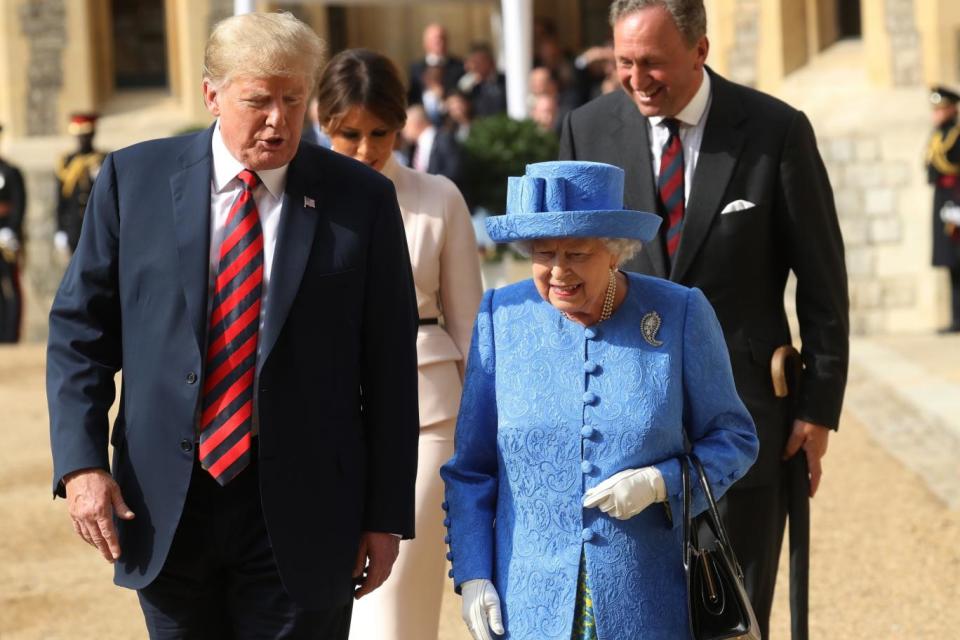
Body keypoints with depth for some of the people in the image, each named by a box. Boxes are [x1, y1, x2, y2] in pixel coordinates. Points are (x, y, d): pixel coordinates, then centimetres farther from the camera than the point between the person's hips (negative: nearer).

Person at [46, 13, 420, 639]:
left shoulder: (361, 199, -1)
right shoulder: (136, 179, 2)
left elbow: (391, 367, 1)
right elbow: (80, 327, 6)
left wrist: (387, 515, 0)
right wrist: (80, 461, -6)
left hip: (300, 513, -1)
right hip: (164, 510, 2)